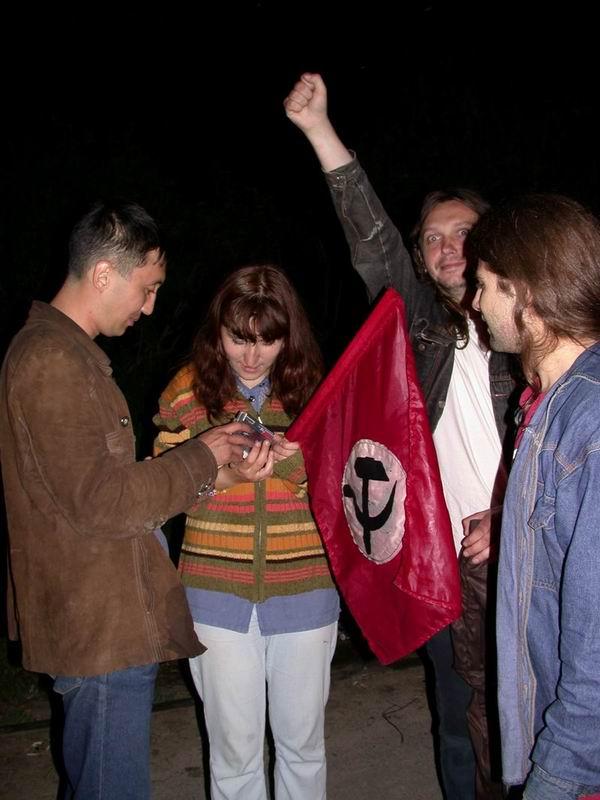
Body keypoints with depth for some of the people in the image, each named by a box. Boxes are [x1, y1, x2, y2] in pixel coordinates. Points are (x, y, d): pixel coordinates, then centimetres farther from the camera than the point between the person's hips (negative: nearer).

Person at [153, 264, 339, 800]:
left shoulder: (312, 388, 0)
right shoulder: (189, 389, -3)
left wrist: (301, 466, -19)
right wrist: (227, 476, -21)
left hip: (304, 590, 1)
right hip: (218, 592, -1)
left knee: (303, 741, 16)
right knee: (234, 748, 12)